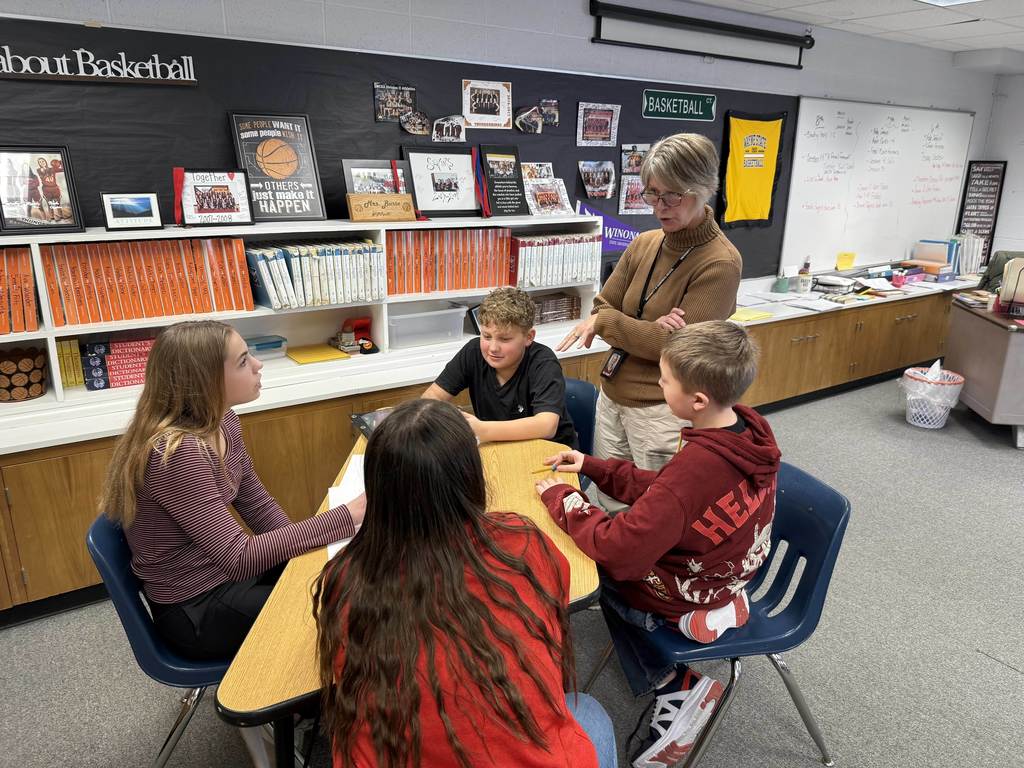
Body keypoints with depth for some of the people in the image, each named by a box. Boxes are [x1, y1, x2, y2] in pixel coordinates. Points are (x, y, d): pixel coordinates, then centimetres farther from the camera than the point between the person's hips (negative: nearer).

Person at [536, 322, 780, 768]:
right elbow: (664, 491, 0)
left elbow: (620, 551, -33)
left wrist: (560, 498, -20)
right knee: (611, 564, 21)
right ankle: (673, 685, 18)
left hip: (685, 599, -7)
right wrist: (593, 468, -2)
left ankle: (669, 682, 20)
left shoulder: (695, 468, -38)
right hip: (725, 567, 8)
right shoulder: (750, 431, -11)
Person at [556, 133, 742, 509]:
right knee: (610, 506, 18)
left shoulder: (719, 263, -16)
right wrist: (649, 330, -15)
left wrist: (604, 322, -14)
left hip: (663, 411, -6)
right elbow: (602, 308, 6)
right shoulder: (644, 244, 3)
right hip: (612, 397, 6)